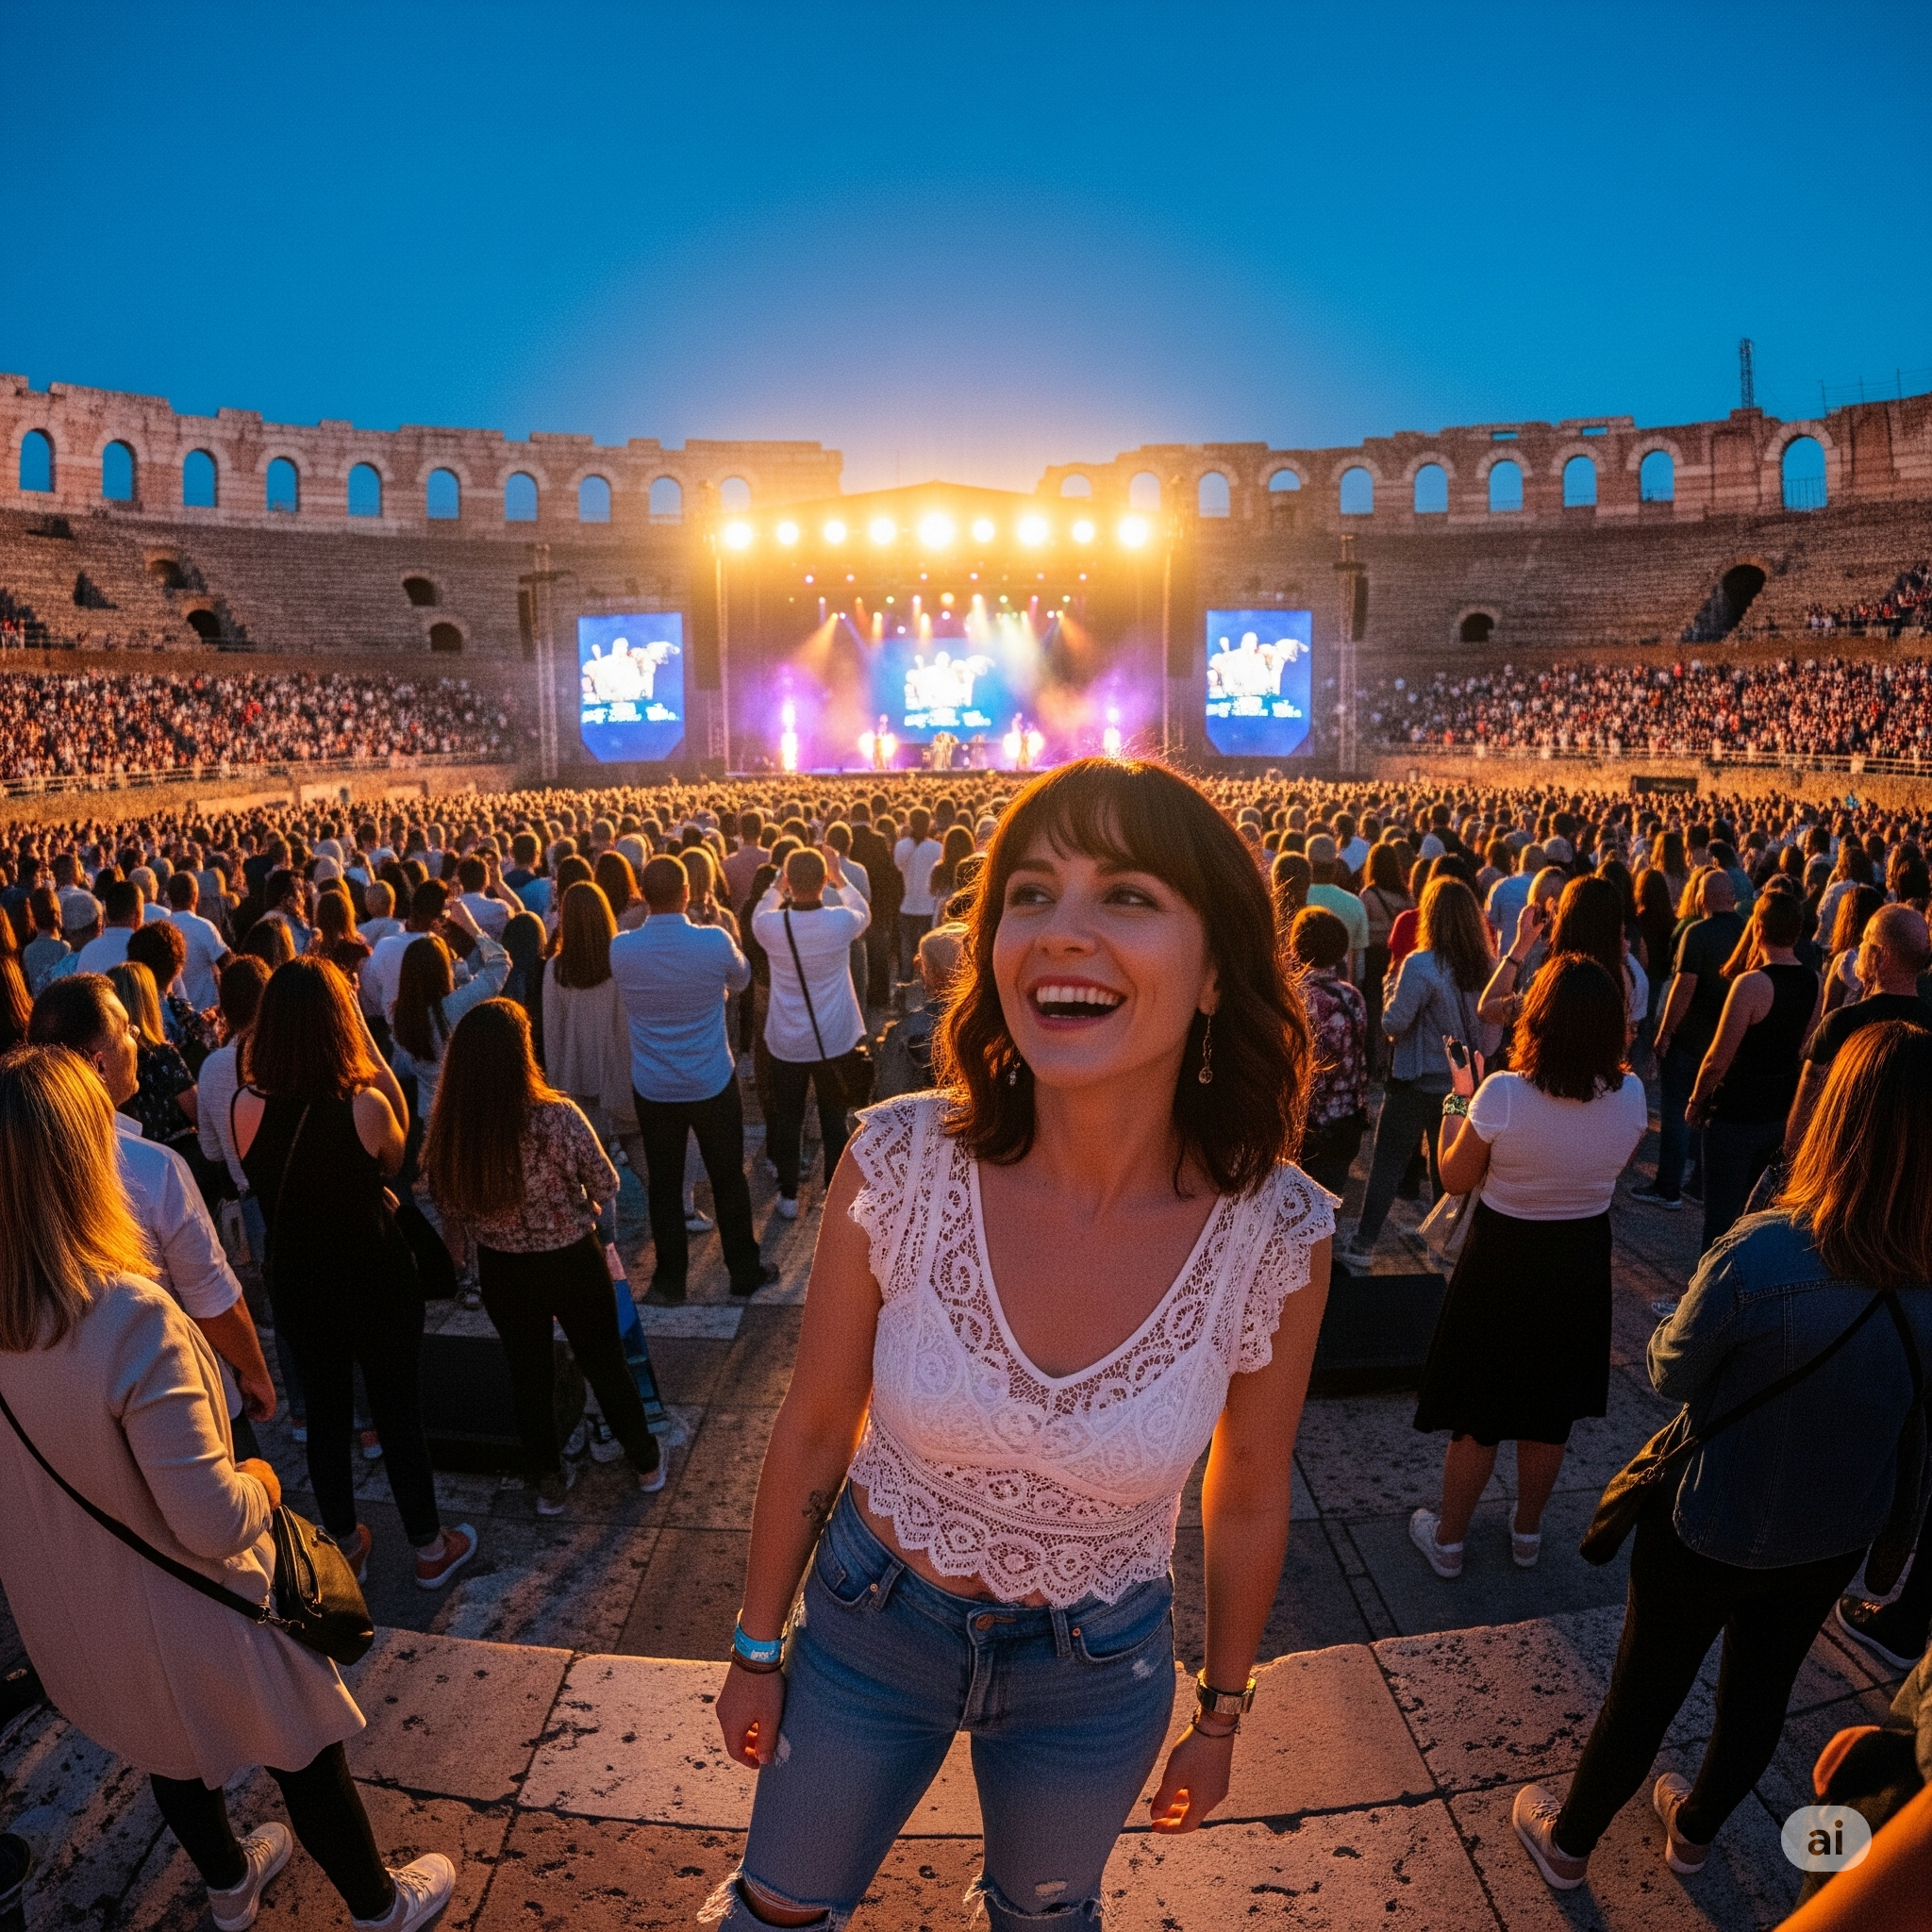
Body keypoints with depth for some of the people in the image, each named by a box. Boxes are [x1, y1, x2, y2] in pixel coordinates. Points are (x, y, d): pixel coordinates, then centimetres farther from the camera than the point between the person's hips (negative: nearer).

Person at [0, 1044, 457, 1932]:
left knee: (171, 1750, 32)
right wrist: (262, 1479, -12)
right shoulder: (130, 1315, -38)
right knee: (302, 1751, 20)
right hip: (181, 1615, -6)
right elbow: (213, 1522, -32)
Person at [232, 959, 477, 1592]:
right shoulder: (364, 1105, -26)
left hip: (298, 1286, 3)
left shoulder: (247, 1106, -17)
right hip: (377, 1283, -3)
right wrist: (366, 1038, -10)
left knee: (325, 1412, 21)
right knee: (398, 1410, 15)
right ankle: (430, 1548, 32)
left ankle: (346, 1546, 39)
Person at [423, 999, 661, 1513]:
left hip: (502, 1272, 2)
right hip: (572, 1263, -2)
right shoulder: (558, 1118, -29)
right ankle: (646, 1462, 41)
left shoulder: (448, 1131, -20)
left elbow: (452, 1208, -3)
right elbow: (606, 1188, -14)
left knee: (528, 1373, 23)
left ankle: (548, 1480, 41)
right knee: (604, 1361, 21)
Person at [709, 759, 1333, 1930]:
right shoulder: (899, 1165, -25)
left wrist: (1222, 1715, 7)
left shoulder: (1277, 1238, -24)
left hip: (1095, 1670, 0)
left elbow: (1249, 1495, -6)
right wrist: (758, 1647, 3)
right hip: (869, 1625, 0)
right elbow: (816, 1427, -9)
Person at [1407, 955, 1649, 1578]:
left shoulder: (1502, 1095, -27)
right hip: (1581, 1265, 3)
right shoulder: (1631, 1095, -16)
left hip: (1501, 1263, -3)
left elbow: (1455, 1178, -13)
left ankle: (1447, 1539, 30)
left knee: (1477, 1413, 14)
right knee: (1549, 1412, 23)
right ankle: (1527, 1533, 41)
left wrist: (1459, 1099, -1)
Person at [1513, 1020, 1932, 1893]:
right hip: (1834, 1541, 4)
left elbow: (1671, 1375, -17)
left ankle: (1568, 1843, 42)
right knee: (1760, 1690, 27)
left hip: (1710, 1530, -4)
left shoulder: (1761, 1254, -35)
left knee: (1644, 1689, 18)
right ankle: (1695, 1829, 54)